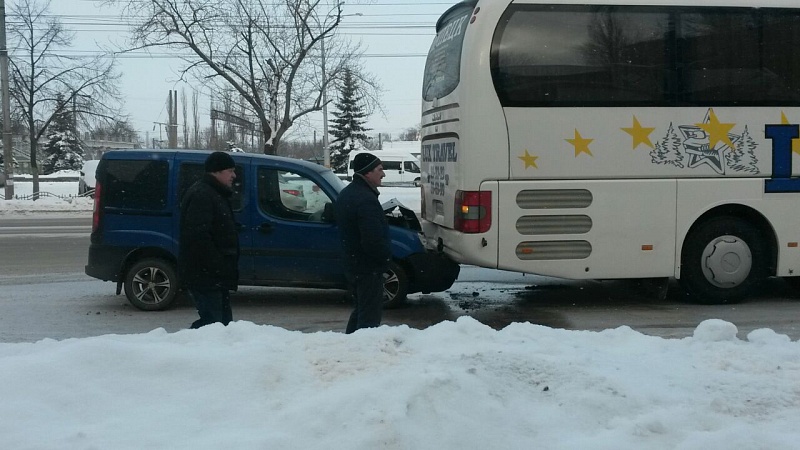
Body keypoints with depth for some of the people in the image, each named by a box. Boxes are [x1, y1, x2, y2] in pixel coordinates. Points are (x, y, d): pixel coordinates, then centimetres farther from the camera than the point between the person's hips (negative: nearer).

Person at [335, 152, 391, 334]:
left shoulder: (346, 194, 11)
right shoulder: (366, 199, -23)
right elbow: (374, 239, -29)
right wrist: (386, 256, -11)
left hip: (352, 263, 10)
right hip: (369, 267, -10)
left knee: (360, 309, 22)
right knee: (370, 315, -4)